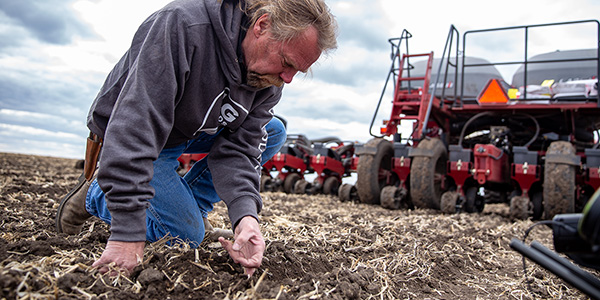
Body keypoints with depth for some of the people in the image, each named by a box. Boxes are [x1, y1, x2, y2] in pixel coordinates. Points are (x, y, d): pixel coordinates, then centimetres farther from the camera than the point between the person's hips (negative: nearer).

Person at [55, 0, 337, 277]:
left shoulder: (269, 78, -13)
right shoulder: (182, 24, -35)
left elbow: (237, 147, -17)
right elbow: (136, 125, -39)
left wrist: (245, 215, -35)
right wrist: (127, 233, -39)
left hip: (192, 132, 6)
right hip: (127, 137, -6)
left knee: (273, 132, -6)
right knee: (187, 234, -11)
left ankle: (190, 202, 2)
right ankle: (95, 192, 10)